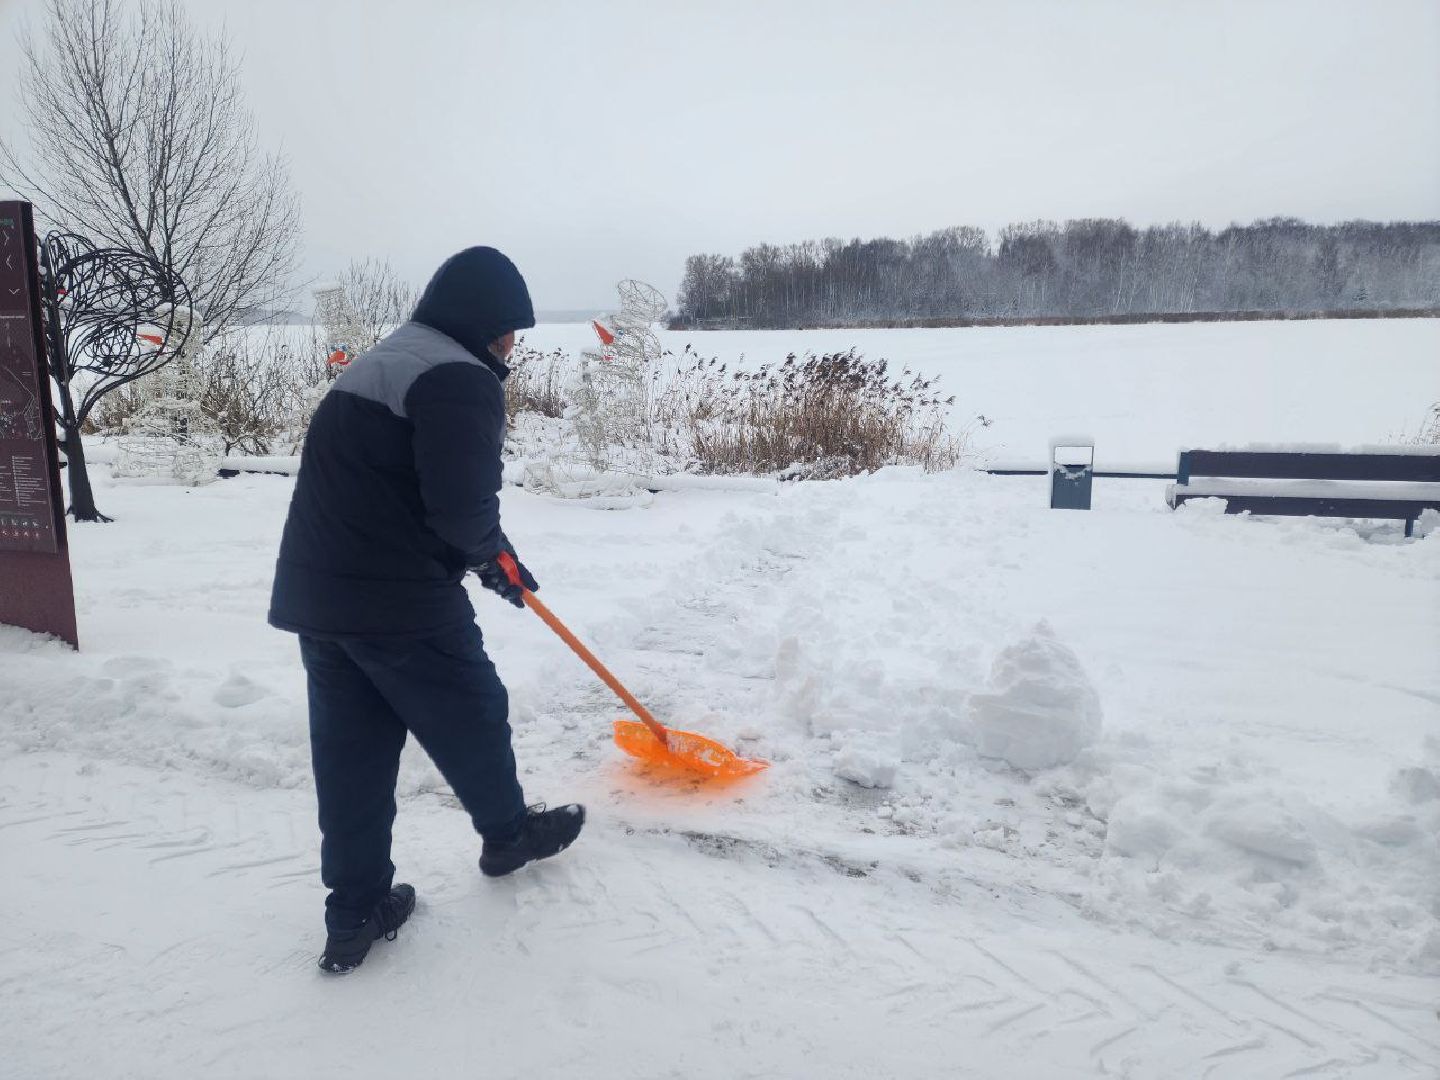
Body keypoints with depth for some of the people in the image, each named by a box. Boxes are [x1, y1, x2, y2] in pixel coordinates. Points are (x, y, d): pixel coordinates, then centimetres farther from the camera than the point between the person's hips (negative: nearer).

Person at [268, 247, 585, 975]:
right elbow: (462, 506, -21)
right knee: (471, 716, 14)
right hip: (399, 600, -9)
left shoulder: (379, 364, 20)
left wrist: (492, 556, 20)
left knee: (351, 751, 14)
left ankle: (356, 914, 23)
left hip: (317, 595, 9)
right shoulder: (459, 379, -13)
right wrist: (490, 552, 3)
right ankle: (508, 832, 38)